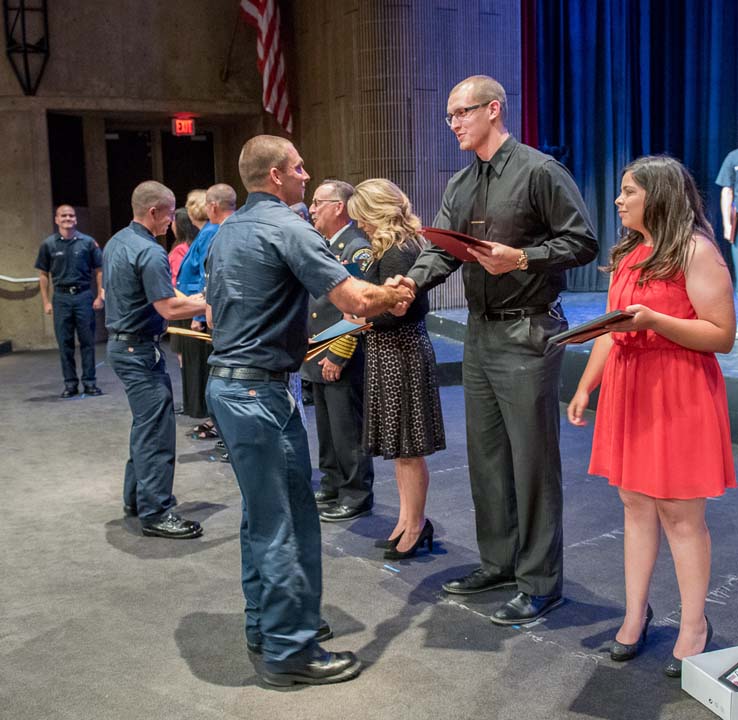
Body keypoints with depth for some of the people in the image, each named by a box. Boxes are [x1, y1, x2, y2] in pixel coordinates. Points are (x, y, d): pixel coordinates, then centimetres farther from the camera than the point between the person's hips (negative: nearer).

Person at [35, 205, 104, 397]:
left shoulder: (88, 242, 2)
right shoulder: (48, 244, 5)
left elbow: (98, 271, 5)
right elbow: (43, 275, 8)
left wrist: (100, 296, -2)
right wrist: (46, 301, 3)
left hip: (84, 295, -1)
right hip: (61, 297, 1)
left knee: (87, 341, 2)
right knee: (65, 343, 5)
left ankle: (90, 382, 10)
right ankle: (70, 383, 14)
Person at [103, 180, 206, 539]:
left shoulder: (115, 243, 11)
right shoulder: (150, 252, -20)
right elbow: (169, 309, -24)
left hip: (120, 343, 10)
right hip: (140, 350, -10)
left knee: (145, 423, 19)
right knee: (156, 429, -5)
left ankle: (136, 497, 28)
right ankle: (155, 513, -1)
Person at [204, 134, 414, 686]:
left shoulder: (228, 232, 15)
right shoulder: (286, 227, -13)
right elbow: (357, 300, -21)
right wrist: (395, 297, 0)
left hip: (226, 383, 10)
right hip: (261, 391, -10)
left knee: (263, 513, 18)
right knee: (284, 521, -2)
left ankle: (264, 625, 30)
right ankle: (290, 650, 7)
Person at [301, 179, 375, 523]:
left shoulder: (359, 249, -14)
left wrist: (338, 356, -19)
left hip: (344, 363, -9)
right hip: (318, 359, 9)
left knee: (347, 432, 0)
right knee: (327, 429, 18)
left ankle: (356, 497, 12)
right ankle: (332, 485, 31)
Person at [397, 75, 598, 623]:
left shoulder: (539, 171, -9)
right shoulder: (460, 184, 13)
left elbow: (583, 243, -10)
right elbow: (440, 250, 5)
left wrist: (522, 258, -21)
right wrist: (411, 281, -14)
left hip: (526, 334, -8)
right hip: (480, 331, 8)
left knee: (532, 460, -1)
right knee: (486, 455, 15)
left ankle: (541, 582, 12)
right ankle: (499, 562, 30)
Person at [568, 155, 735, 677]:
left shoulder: (696, 251, -9)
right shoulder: (629, 254, 14)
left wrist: (654, 320, -23)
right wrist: (585, 387, 12)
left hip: (680, 394, -7)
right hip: (627, 390, 7)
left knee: (679, 512, 0)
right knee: (636, 503, 11)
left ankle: (694, 626, 13)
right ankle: (636, 613, 21)